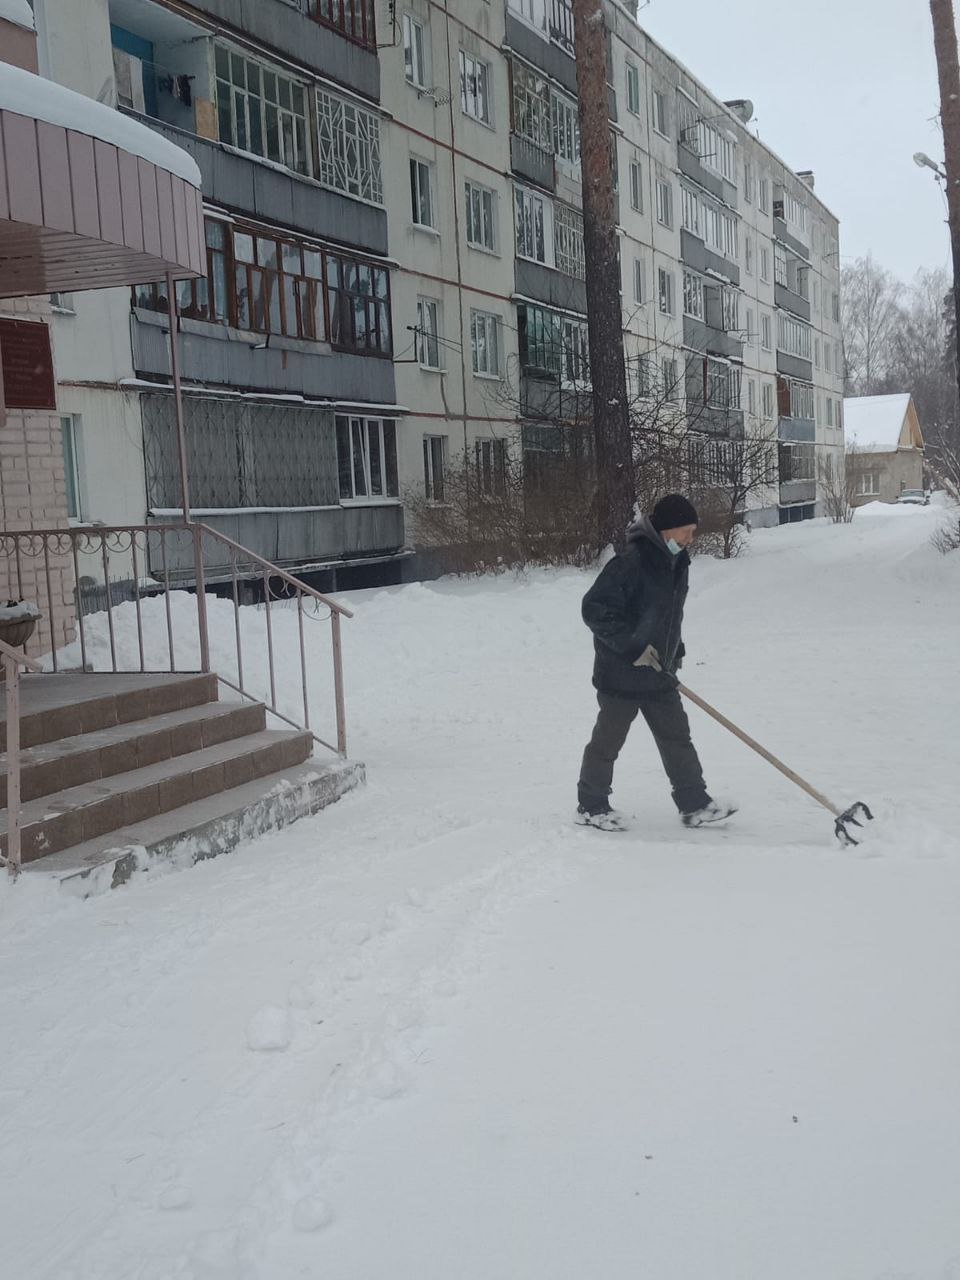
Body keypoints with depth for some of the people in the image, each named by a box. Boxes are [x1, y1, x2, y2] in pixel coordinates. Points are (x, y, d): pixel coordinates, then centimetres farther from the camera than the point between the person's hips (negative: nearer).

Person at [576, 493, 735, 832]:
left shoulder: (676, 564, 6)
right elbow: (595, 608, -25)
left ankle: (695, 804, 19)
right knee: (608, 740, 5)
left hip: (659, 675, 8)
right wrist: (633, 646, -24)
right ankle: (591, 806, 20)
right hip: (621, 674, -8)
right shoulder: (630, 563, -23)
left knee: (677, 736, 11)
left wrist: (675, 651, 15)